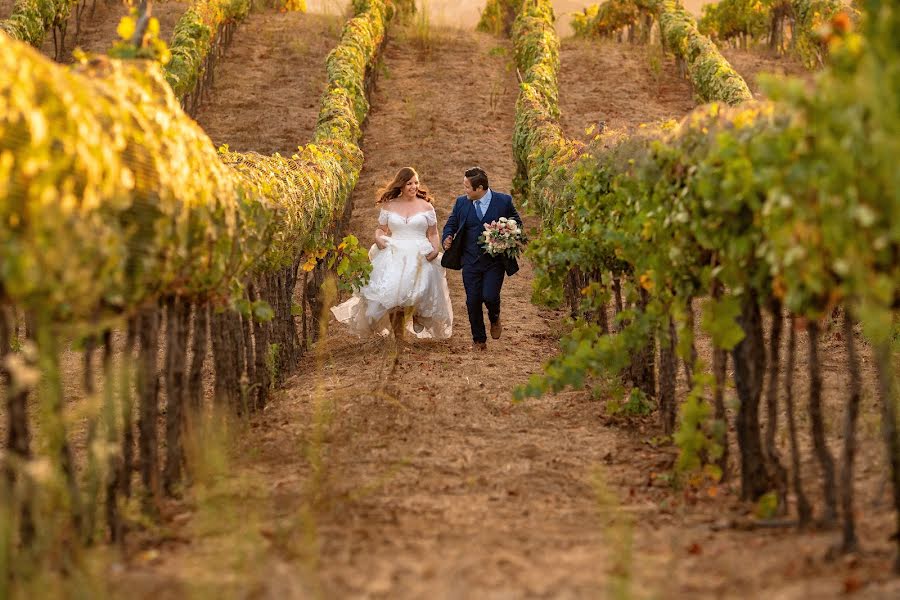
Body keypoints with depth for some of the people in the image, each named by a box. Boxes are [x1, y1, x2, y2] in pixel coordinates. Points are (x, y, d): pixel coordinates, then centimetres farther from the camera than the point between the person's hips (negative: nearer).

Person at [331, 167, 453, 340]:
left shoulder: (426, 207, 9)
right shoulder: (389, 206, 10)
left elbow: (433, 234, 11)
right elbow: (381, 230, 16)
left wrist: (436, 250, -7)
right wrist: (378, 238, -7)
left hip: (420, 256, -1)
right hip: (393, 256, 1)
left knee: (420, 291, -20)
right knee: (392, 294, -12)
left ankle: (417, 314, 17)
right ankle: (398, 338, -1)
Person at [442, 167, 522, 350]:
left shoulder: (503, 201, -4)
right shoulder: (461, 203, 3)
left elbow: (517, 223, 6)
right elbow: (451, 224, 13)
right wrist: (447, 238, -8)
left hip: (495, 261, -3)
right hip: (471, 261, 3)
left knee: (490, 296, -15)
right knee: (473, 301, 1)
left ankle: (495, 319, 21)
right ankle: (479, 340, 18)